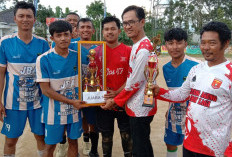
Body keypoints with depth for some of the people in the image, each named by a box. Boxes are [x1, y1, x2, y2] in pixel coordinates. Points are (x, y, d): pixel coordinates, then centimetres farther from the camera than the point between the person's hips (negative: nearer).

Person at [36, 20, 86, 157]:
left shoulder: (77, 56, 0)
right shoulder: (44, 59, -12)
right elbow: (46, 90, -12)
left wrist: (79, 101, -1)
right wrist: (71, 102, -14)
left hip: (75, 109, 3)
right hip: (54, 111, -3)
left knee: (73, 141, 16)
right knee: (50, 145, 10)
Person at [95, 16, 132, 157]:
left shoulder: (128, 51, -2)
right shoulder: (97, 51, 3)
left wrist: (117, 93, -15)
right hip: (104, 101, 1)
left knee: (127, 135, 11)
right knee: (106, 136, 15)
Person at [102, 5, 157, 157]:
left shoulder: (144, 49, -20)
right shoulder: (137, 45, 11)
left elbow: (135, 82, -19)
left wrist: (115, 101, -8)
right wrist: (118, 97, 9)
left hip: (140, 109, -9)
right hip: (136, 106, 9)